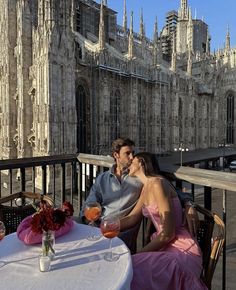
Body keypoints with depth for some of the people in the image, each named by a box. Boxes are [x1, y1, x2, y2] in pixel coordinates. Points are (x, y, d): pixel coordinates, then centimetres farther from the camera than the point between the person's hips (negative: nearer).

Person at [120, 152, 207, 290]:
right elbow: (131, 219, 14)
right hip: (166, 247, 7)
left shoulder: (157, 184, -17)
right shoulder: (146, 187, 11)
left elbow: (168, 234, -19)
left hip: (182, 252, -7)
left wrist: (139, 254, -12)